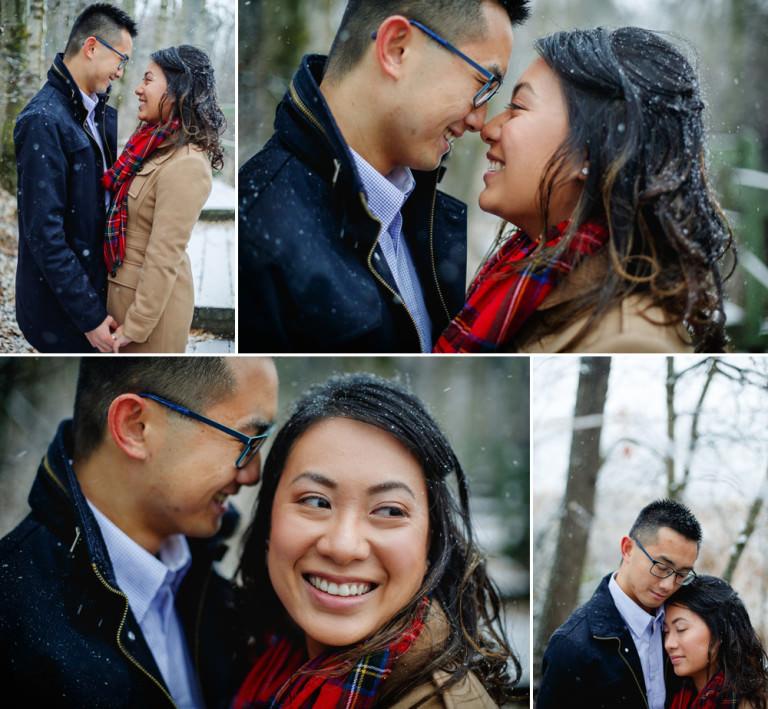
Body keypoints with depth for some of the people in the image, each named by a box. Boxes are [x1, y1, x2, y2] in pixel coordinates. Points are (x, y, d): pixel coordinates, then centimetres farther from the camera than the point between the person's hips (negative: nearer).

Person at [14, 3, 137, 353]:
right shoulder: (43, 120, -20)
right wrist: (89, 316, -20)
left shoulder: (100, 112, 7)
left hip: (97, 281, 8)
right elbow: (44, 233, -22)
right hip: (62, 303, -8)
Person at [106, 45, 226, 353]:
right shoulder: (155, 144, 5)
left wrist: (135, 326, -19)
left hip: (154, 297, -9)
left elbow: (164, 259, -24)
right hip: (124, 284, 9)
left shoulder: (185, 166, -24)